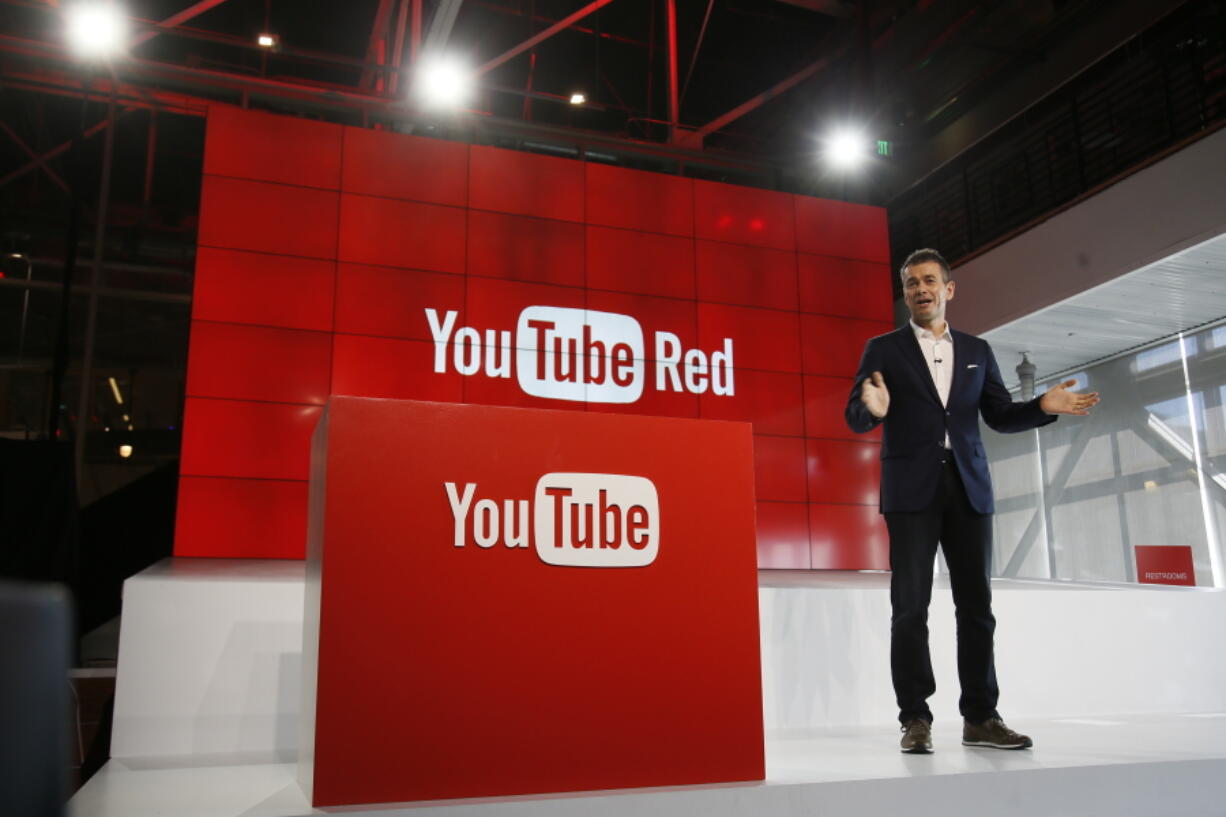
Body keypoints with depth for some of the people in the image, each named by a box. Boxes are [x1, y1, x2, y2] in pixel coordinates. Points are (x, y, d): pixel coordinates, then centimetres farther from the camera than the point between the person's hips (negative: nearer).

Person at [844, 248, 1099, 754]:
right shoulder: (884, 349, 7)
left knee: (976, 604, 3)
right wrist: (873, 409, -25)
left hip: (968, 488, 3)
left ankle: (980, 717, 11)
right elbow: (855, 418, -1)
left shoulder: (976, 351, 16)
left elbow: (1000, 416, 14)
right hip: (911, 489, -3)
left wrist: (1043, 407, -5)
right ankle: (915, 719, 2)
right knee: (911, 606, -3)